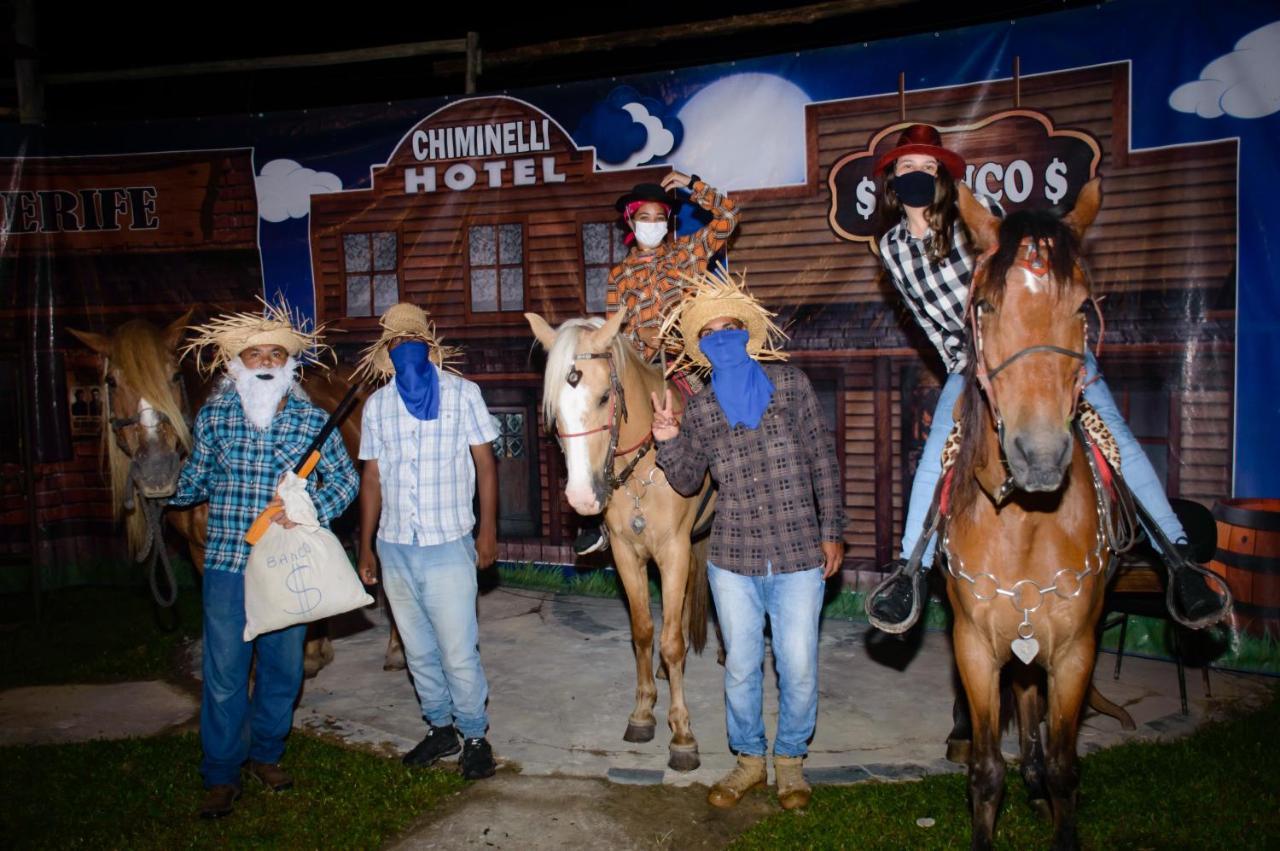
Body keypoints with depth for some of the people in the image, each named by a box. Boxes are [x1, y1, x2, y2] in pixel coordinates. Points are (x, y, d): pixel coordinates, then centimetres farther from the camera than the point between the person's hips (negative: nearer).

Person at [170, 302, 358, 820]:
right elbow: (197, 477, 15)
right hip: (228, 564, -1)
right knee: (224, 674, 3)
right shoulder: (214, 415, 2)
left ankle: (266, 754, 35)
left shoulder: (312, 419, -1)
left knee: (284, 668, 13)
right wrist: (179, 493, -2)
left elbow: (345, 479, 1)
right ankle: (221, 776, 20)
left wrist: (309, 509, -14)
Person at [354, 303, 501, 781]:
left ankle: (474, 736, 17)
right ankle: (440, 728, 32)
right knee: (418, 651, 15)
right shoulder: (377, 405, 7)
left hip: (448, 546, -4)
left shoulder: (462, 393, -2)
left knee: (458, 652, -2)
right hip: (394, 548, 4)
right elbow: (372, 478, 11)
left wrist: (488, 531, -7)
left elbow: (485, 463, -1)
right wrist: (365, 547, 11)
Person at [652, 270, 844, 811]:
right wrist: (669, 441, -11)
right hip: (733, 562, 2)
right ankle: (749, 759, 34)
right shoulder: (699, 409, 3)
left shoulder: (791, 385, -2)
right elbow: (686, 482, 7)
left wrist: (832, 532, 0)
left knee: (799, 670, 7)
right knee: (740, 668, 13)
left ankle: (790, 758, 31)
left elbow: (824, 463, 1)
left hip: (799, 558, -1)